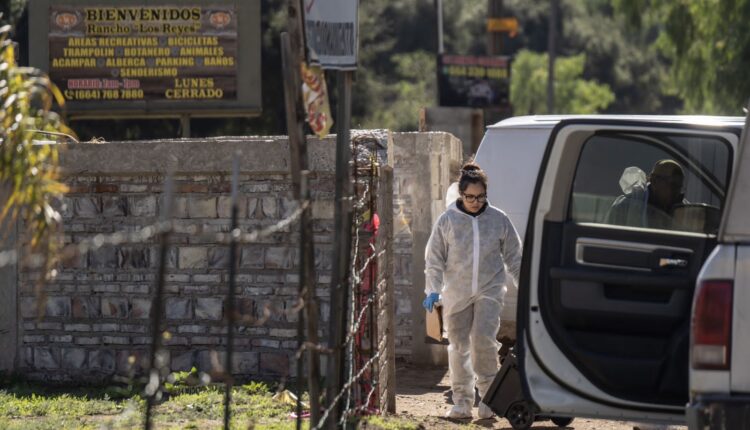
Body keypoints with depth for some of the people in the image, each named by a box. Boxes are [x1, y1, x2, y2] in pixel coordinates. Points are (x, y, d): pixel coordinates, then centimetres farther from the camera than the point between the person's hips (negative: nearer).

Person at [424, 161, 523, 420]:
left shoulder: (498, 219, 0)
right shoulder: (447, 221, -2)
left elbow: (514, 257, 8)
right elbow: (434, 259, 2)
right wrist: (433, 290, -7)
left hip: (490, 290, -1)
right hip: (457, 293, 1)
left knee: (484, 339, -16)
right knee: (459, 346, 5)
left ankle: (488, 394, -2)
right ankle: (462, 400, 14)